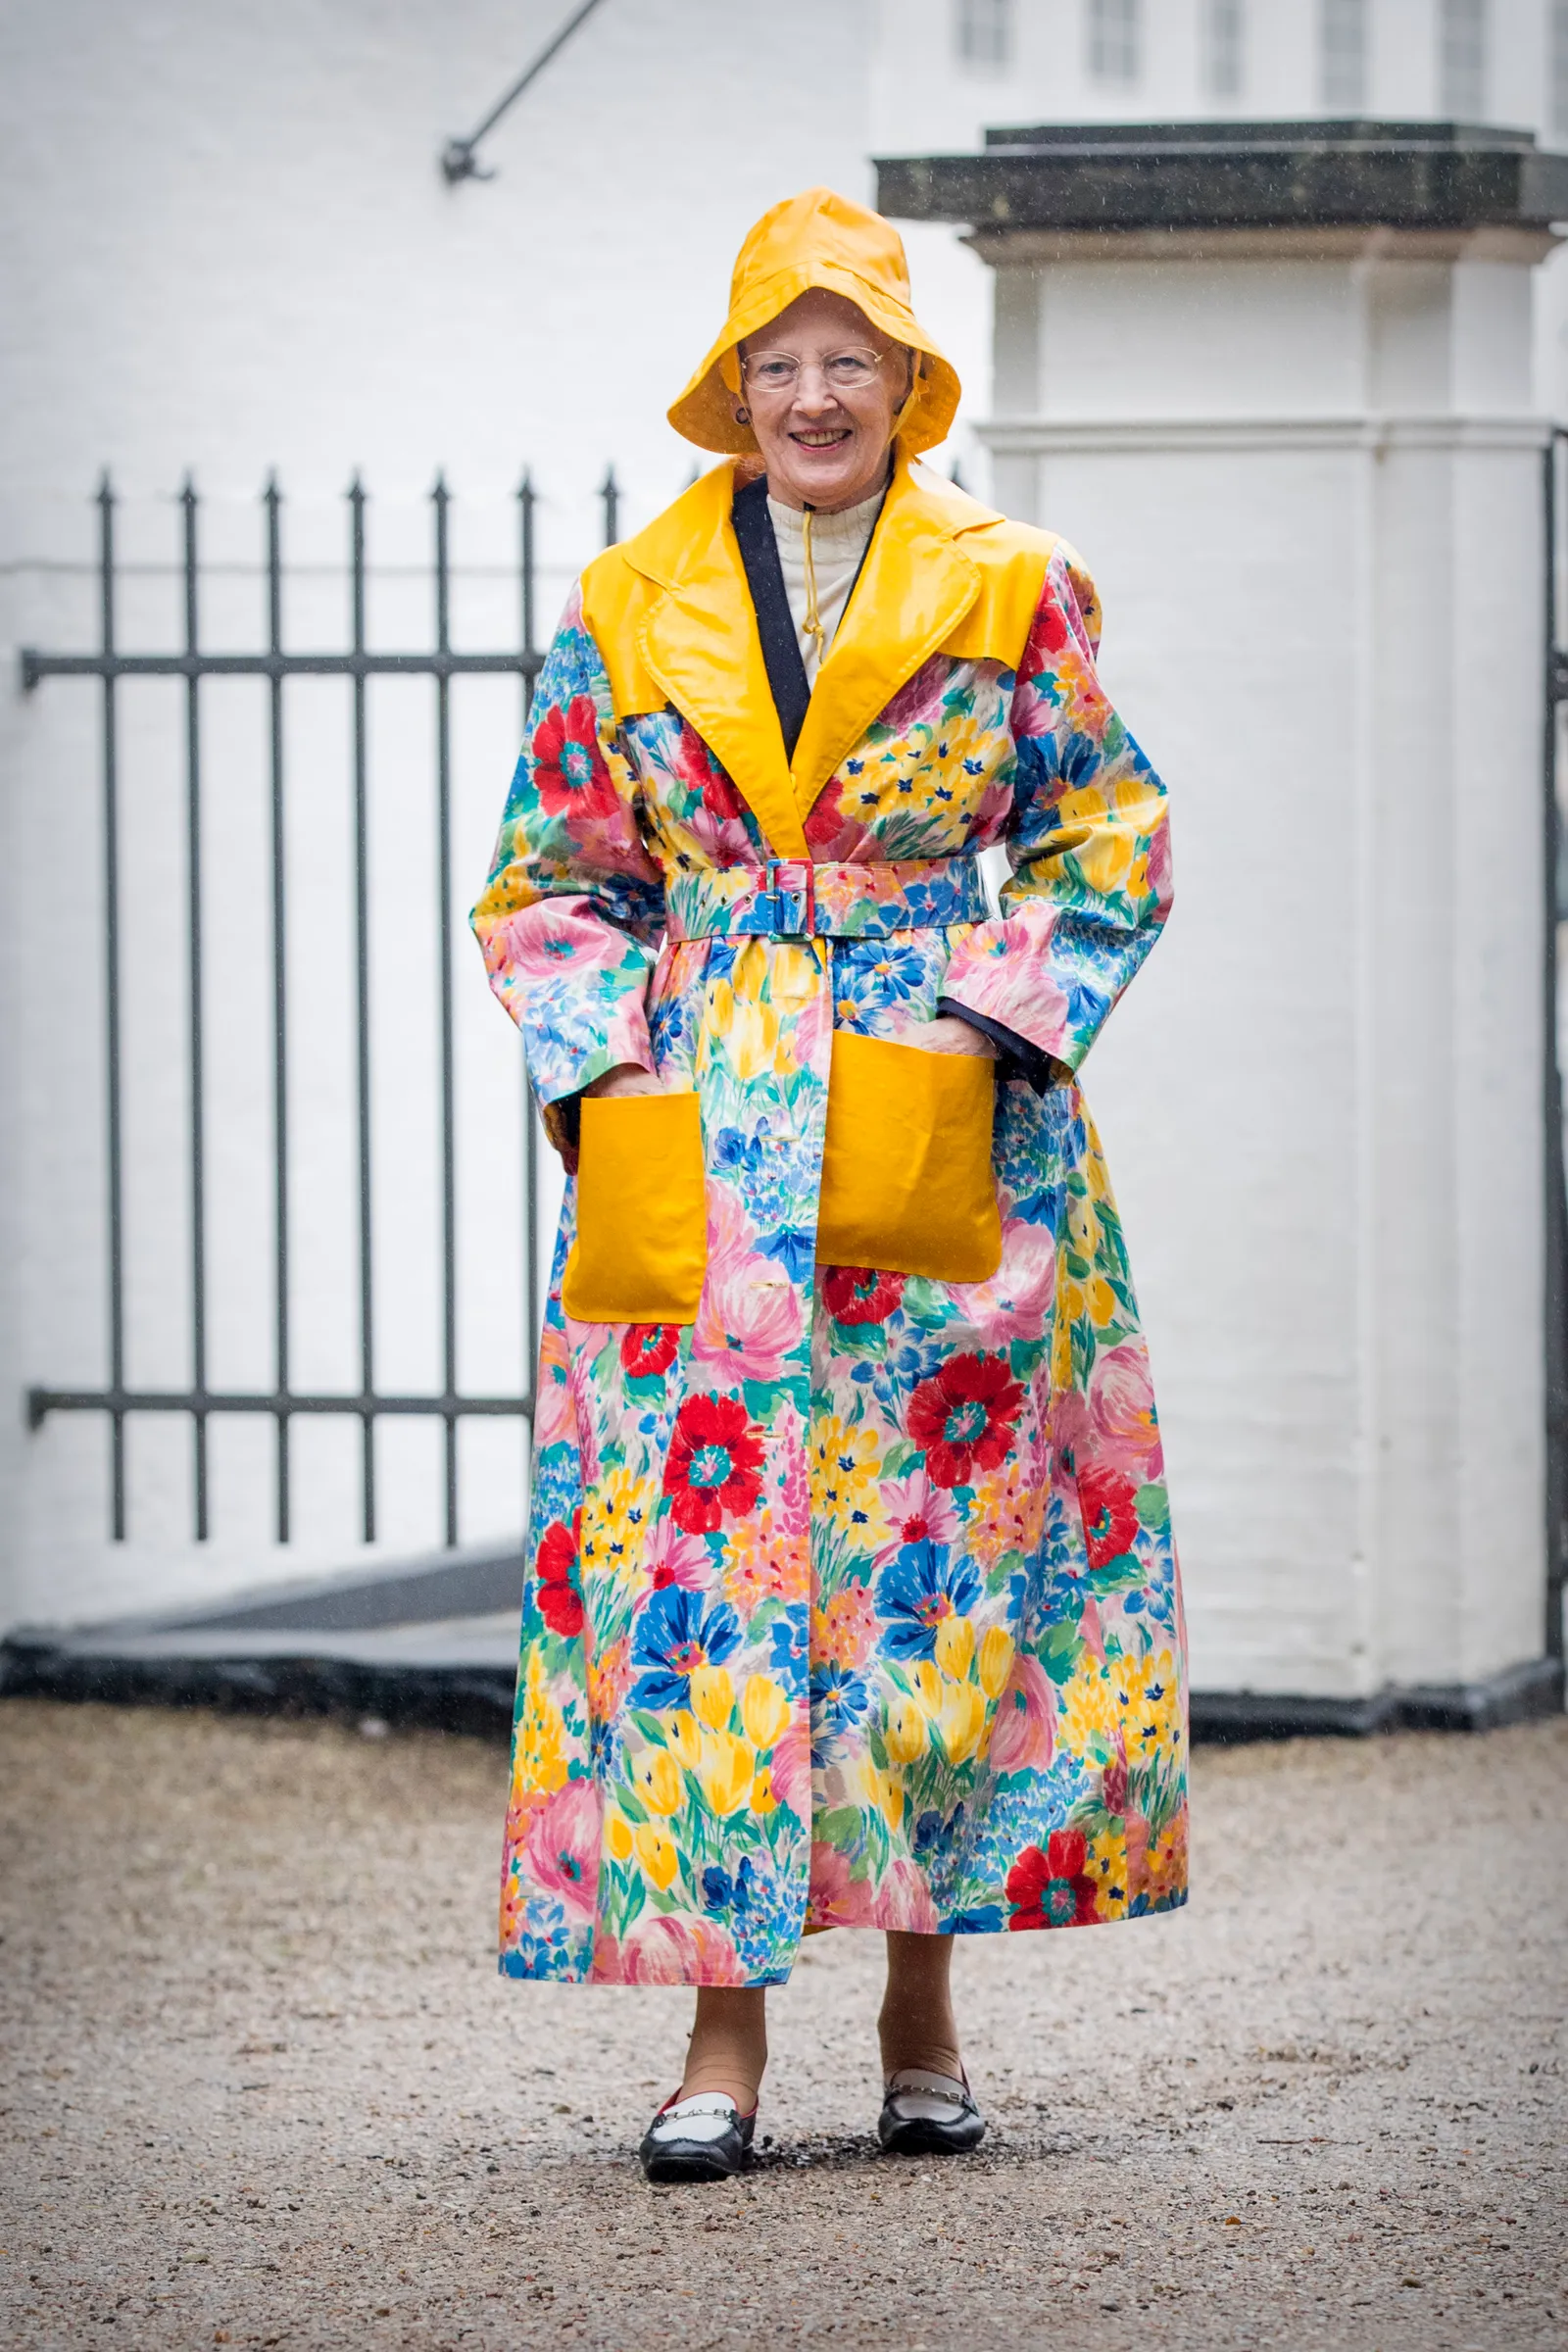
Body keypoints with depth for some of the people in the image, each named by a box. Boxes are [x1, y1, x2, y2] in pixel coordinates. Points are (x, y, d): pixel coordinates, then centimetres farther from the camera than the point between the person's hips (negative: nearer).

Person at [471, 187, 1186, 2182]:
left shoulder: (1008, 595, 6)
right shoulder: (630, 613, 8)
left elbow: (1109, 846, 9)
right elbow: (551, 876, 12)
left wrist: (1000, 1021, -5)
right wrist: (608, 1063, -2)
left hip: (945, 1132, 0)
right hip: (697, 1153, 0)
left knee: (945, 1546, -1)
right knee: (695, 1552, -7)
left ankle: (923, 2008, 9)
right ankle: (722, 2025, -5)